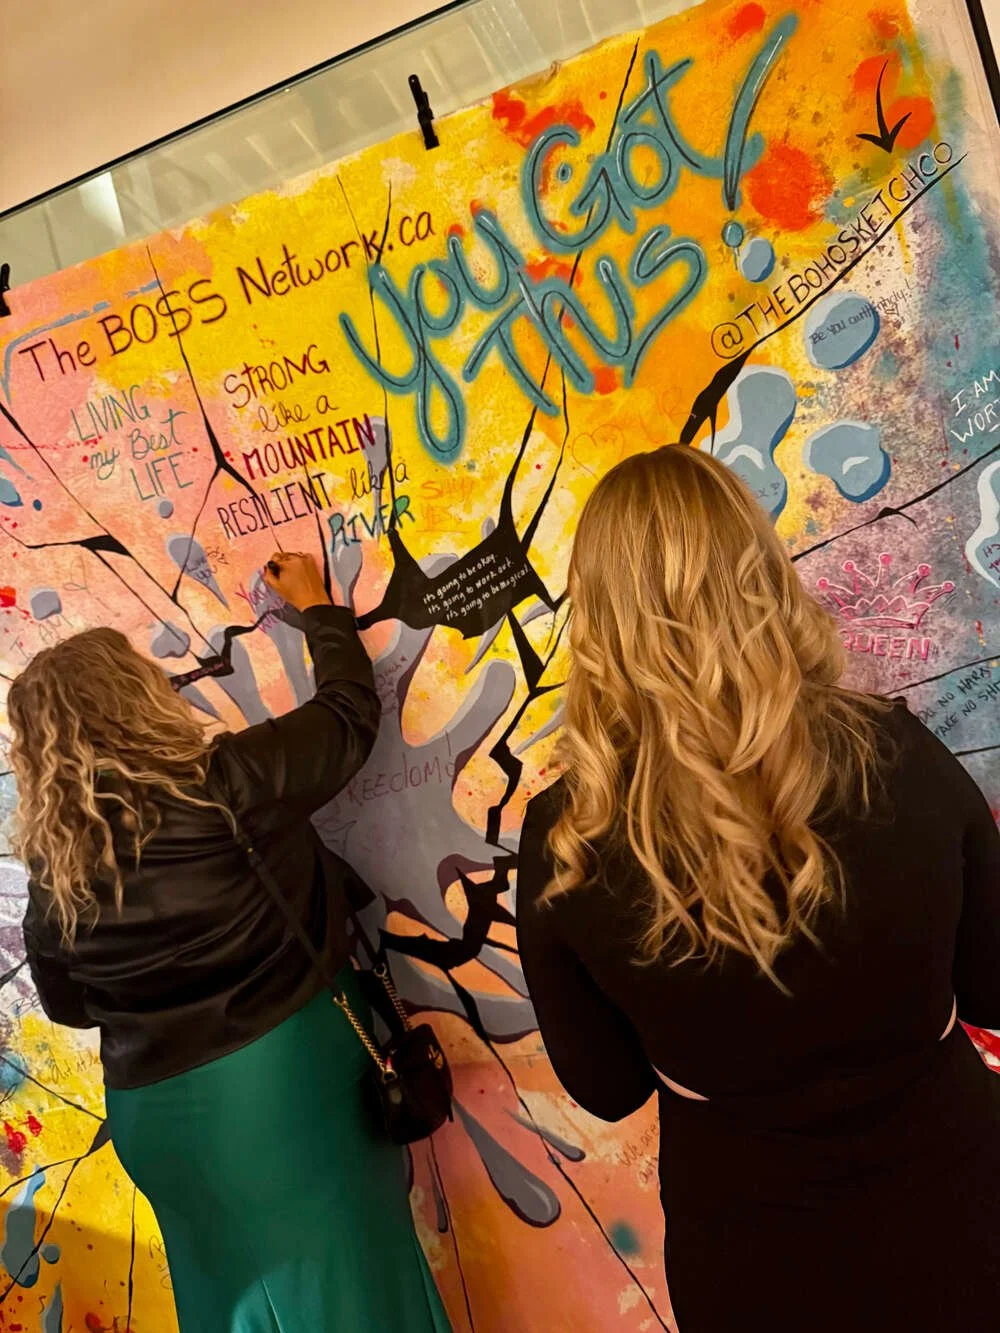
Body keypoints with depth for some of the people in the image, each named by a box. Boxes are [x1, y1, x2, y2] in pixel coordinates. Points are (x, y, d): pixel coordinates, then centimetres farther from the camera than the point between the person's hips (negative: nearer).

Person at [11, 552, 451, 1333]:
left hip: (158, 1110, 4)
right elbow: (352, 711, -6)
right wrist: (317, 607, 8)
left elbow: (70, 1003, 9)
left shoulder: (49, 871, -7)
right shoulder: (228, 783, -20)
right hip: (288, 1065, -3)